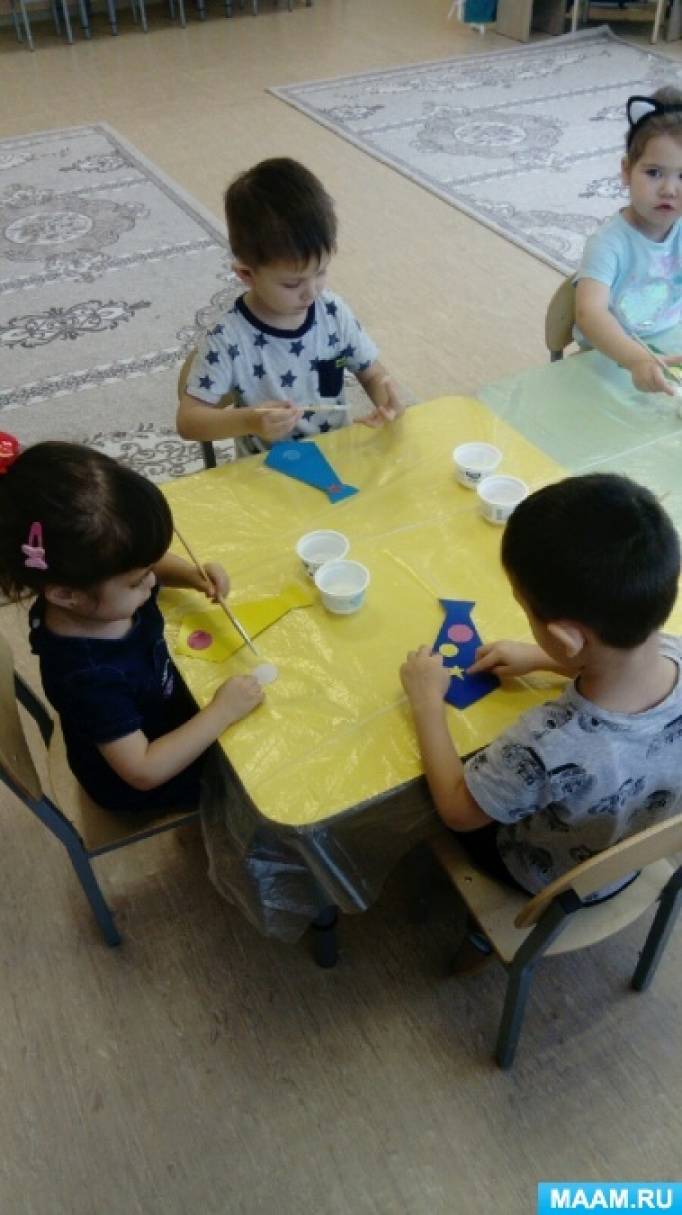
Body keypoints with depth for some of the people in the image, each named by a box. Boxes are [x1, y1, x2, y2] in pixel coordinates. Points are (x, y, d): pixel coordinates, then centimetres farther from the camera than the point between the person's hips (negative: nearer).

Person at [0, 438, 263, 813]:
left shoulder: (96, 592, -21)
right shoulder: (89, 675, -43)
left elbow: (153, 564, 3)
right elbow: (145, 770, -36)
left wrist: (194, 576, -17)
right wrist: (222, 712, -34)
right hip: (137, 783, -6)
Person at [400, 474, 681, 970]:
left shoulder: (547, 748, -48)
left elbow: (456, 810, -25)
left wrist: (427, 702, -16)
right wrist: (539, 659, -1)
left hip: (551, 883, -5)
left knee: (427, 783, 21)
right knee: (497, 762, 26)